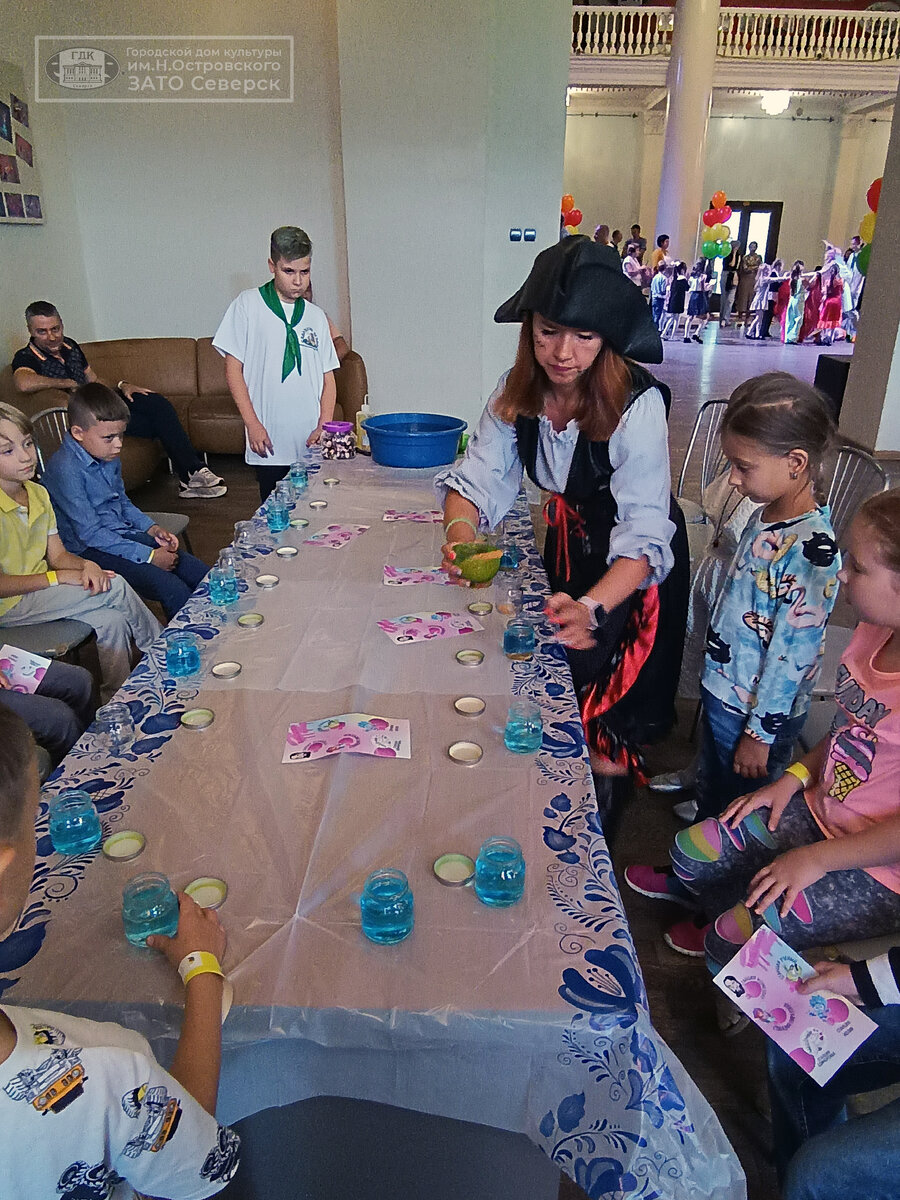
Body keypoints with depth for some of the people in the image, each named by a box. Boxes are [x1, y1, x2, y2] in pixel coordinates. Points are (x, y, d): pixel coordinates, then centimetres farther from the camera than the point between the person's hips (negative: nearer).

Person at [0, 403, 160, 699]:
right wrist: (59, 577, -22)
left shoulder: (38, 494, 5)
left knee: (112, 621, -18)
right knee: (116, 587, -20)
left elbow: (58, 555, 6)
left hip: (41, 593, 7)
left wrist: (86, 566, -15)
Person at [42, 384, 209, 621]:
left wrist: (152, 528, 4)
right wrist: (149, 556, -23)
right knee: (172, 589, -27)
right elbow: (90, 534, -22)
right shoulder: (65, 470, -20)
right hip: (87, 551, -8)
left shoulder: (109, 458, 6)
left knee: (203, 575, -5)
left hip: (124, 535, 8)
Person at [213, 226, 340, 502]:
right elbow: (233, 368, 0)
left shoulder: (316, 316, 14)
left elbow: (328, 378, 12)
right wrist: (252, 424, -8)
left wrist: (324, 427, -2)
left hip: (312, 442, 3)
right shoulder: (248, 304, 3)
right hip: (269, 443, -3)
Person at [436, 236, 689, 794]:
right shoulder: (518, 391, -13)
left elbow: (644, 534, -35)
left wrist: (591, 607, -53)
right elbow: (478, 479, -15)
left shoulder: (638, 404, -30)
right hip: (569, 535, 5)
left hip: (634, 564, -4)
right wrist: (460, 533, -38)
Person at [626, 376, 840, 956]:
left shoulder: (811, 549, -28)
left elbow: (794, 652, -24)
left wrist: (760, 733, -16)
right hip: (723, 691, 8)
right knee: (712, 796, 26)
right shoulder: (769, 516, -1)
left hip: (760, 713, -8)